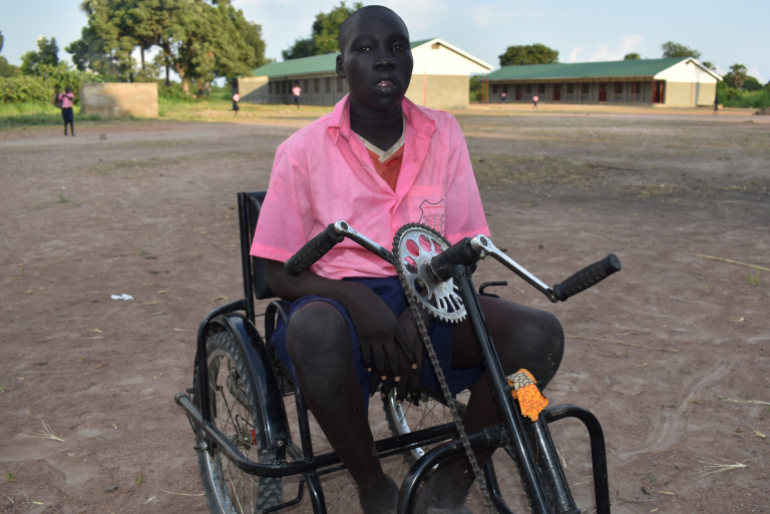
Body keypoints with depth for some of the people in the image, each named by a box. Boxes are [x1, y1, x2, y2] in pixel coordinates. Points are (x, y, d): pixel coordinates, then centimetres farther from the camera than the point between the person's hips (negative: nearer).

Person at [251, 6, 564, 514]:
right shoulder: (303, 151, -5)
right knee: (316, 330, -39)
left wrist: (418, 319, -18)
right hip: (339, 299, -2)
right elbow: (281, 275, -4)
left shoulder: (443, 135, 2)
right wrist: (358, 300, -23)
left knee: (540, 333, -23)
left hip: (426, 301, 3)